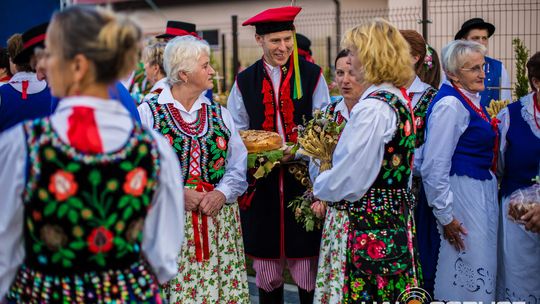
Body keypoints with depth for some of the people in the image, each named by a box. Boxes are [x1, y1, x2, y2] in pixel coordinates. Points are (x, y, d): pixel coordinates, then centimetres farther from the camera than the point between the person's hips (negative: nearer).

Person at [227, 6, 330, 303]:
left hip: (303, 181, -2)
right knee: (265, 266, 8)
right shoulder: (245, 81, 8)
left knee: (307, 271, 1)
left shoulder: (312, 75, 2)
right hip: (262, 184, 2)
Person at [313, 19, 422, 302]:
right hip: (397, 218, 9)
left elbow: (349, 180, -18)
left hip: (369, 228, -9)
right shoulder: (400, 99, 10)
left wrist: (318, 186, 1)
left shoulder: (372, 108, -19)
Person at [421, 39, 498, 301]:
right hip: (462, 192, -10)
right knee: (469, 264, -2)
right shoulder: (450, 105, -20)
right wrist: (445, 216, -19)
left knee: (482, 263, 17)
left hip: (482, 188, 10)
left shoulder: (470, 99, 9)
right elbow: (434, 166, -23)